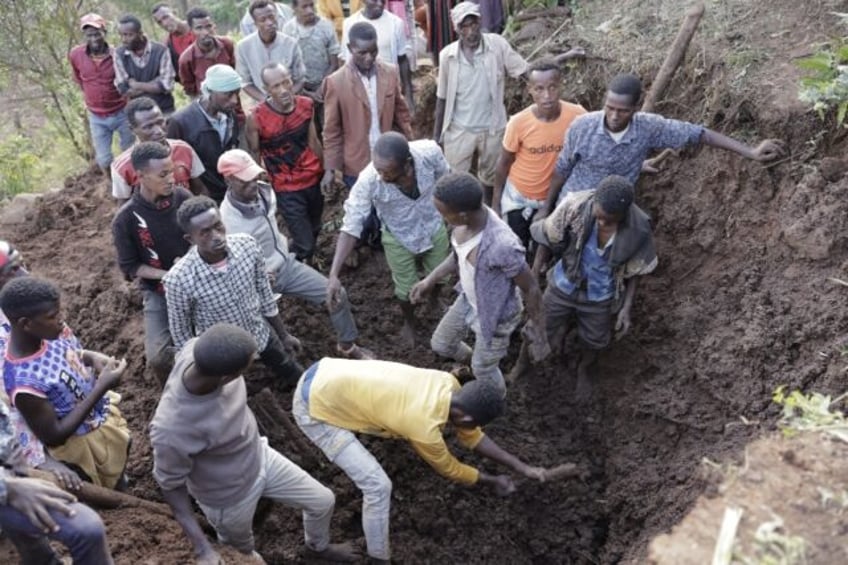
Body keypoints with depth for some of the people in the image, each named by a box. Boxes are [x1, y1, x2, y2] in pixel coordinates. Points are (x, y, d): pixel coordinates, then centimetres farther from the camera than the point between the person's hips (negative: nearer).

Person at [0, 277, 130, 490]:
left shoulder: (51, 331, -20)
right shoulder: (24, 383, -40)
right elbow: (53, 437, -28)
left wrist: (92, 357, -20)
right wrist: (101, 387, -35)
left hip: (105, 413, 7)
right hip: (83, 446, -6)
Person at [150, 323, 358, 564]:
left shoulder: (197, 348, -29)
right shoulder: (172, 431, -43)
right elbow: (170, 484, -22)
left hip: (260, 458, 5)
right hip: (229, 500, -5)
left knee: (323, 502, 19)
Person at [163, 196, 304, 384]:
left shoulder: (247, 245, -23)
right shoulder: (179, 279, -34)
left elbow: (265, 293, -6)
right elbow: (180, 332, -15)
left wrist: (283, 335, 5)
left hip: (261, 334, 4)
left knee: (296, 377, 26)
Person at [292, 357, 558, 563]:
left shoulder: (447, 383, -5)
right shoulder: (423, 426, -25)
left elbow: (471, 436, 10)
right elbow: (451, 469, -3)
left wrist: (522, 467, 10)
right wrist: (493, 482, 12)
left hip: (325, 373, 8)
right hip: (314, 406, -8)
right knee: (378, 485, -9)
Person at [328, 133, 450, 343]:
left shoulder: (429, 152, -33)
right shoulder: (368, 180, -36)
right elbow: (351, 226, -30)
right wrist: (334, 274, -36)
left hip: (433, 228, 2)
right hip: (398, 238, -2)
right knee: (406, 290, 15)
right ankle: (409, 321, 51)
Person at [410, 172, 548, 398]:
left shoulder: (502, 246, -43)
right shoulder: (466, 219, -20)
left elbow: (531, 289, -27)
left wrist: (538, 335, -15)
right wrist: (430, 280, 4)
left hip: (495, 316, -7)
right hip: (468, 300, 7)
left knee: (483, 369, 20)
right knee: (440, 344, 27)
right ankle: (468, 361, 61)